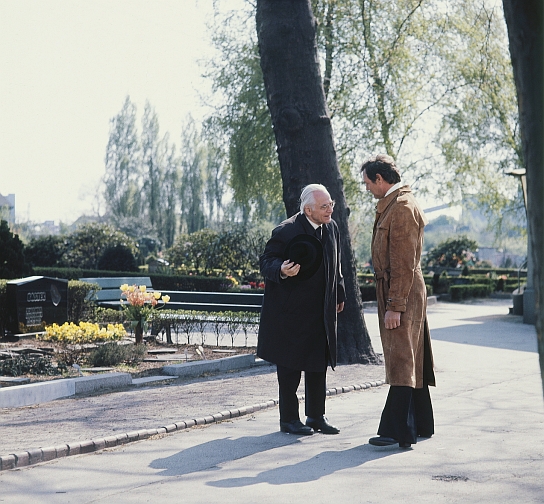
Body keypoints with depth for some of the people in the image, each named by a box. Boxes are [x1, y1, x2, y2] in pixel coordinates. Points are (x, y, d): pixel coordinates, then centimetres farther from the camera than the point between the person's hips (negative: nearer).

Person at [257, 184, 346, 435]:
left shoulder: (331, 228, 6)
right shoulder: (286, 231, -16)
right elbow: (267, 262, -12)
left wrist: (338, 294, 22)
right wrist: (281, 270, -33)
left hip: (321, 311, 7)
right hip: (290, 310, -6)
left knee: (319, 365, 11)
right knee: (290, 367, 1)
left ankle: (316, 416, 22)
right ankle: (288, 419, 12)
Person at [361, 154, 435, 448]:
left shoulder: (402, 208, -16)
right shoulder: (394, 205, 17)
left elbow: (404, 264, -21)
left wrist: (395, 306, -22)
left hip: (402, 295, -10)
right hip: (396, 295, 10)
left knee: (400, 363, -10)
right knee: (410, 362, 15)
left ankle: (399, 432, -9)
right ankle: (420, 425, 24)